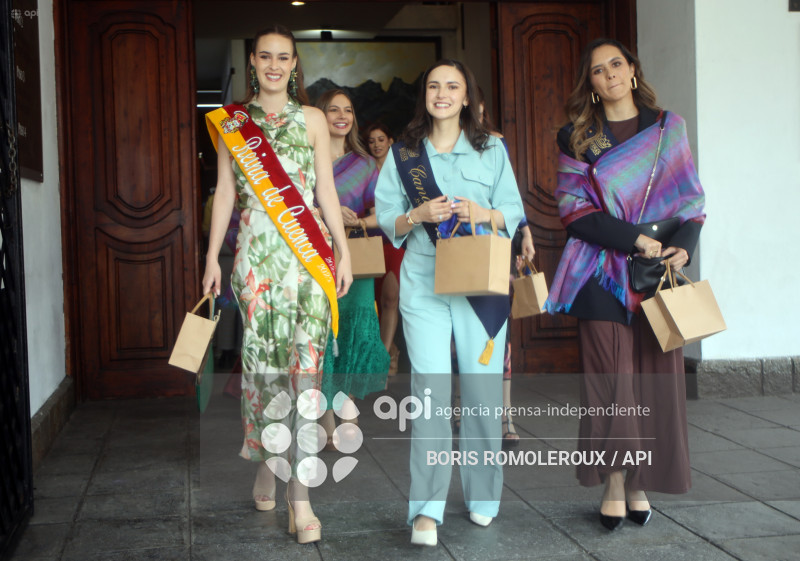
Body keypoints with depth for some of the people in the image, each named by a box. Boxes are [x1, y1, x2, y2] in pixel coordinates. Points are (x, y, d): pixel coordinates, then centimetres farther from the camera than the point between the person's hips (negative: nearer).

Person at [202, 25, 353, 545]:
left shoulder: (312, 119, 9)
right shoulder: (231, 122, 10)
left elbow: (326, 190, 7)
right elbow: (225, 191, 9)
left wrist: (344, 252, 2)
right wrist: (213, 256, 5)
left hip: (308, 251, -1)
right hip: (256, 252, 1)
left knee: (305, 365, -9)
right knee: (263, 359, 4)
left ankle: (300, 495, -11)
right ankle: (268, 460, 25)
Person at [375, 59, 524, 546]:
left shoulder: (492, 150, 11)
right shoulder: (403, 154, 11)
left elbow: (515, 213, 9)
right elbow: (386, 218, 9)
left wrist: (482, 213, -11)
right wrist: (417, 215, -11)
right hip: (424, 282, -1)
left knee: (482, 389, 2)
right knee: (431, 391, -10)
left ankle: (483, 497, 19)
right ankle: (427, 510, -9)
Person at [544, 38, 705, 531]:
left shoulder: (669, 127, 11)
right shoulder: (577, 137, 7)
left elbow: (691, 198, 11)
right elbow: (573, 208, -3)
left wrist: (683, 245, -9)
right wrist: (634, 239, -14)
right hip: (603, 272, -1)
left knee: (655, 376, 0)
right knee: (611, 378, -5)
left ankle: (640, 485, 10)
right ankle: (615, 486, 3)